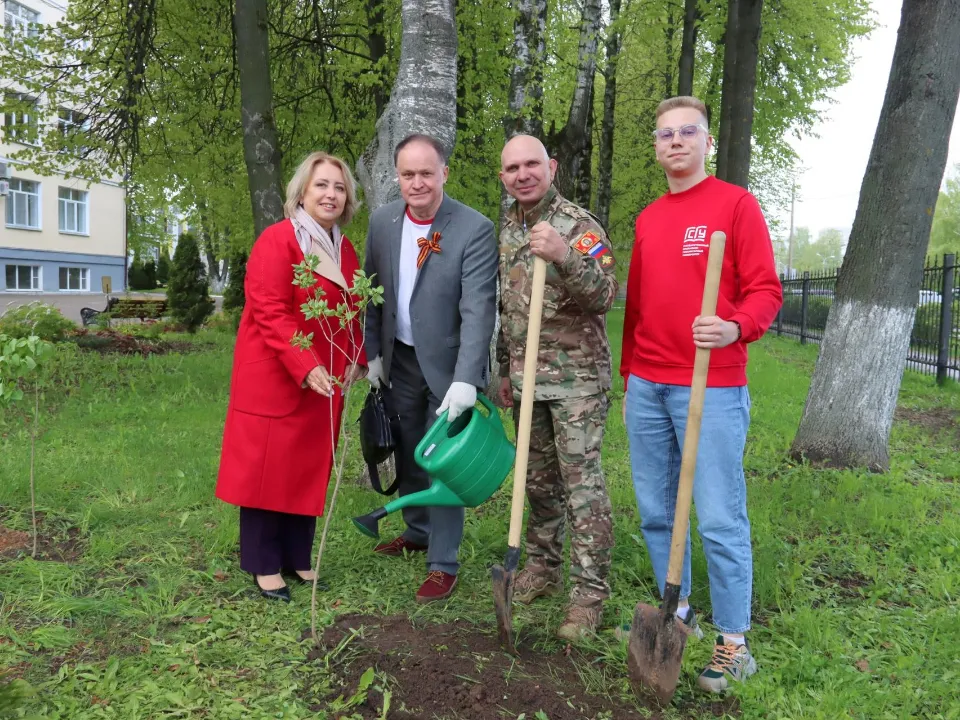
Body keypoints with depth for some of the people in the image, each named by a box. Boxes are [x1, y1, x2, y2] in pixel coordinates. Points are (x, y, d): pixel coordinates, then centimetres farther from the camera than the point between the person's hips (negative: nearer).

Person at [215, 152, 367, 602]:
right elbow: (270, 312, -18)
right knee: (268, 467, 3)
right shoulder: (276, 240, -12)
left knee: (309, 467, 12)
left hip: (326, 381, 7)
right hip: (274, 377, -7)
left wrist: (356, 358, 0)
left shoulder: (345, 250, 11)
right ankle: (264, 564, 16)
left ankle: (297, 557, 26)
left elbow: (352, 311, 16)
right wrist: (305, 367, -26)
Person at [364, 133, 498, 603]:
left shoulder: (474, 229, -18)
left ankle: (443, 564, 16)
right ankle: (417, 532, 41)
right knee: (407, 456, 19)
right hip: (399, 361, 5)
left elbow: (478, 309, -24)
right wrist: (374, 352, 7)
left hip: (447, 363, -5)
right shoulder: (382, 221, -1)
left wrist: (465, 380, -32)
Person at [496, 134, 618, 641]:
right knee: (539, 479, 15)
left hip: (576, 378, -6)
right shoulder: (507, 232, 12)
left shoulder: (578, 225, -9)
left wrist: (564, 257, -38)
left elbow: (604, 295, -22)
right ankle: (542, 567, 29)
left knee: (582, 482, -4)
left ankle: (590, 592, 5)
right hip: (527, 377, 7)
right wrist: (505, 369, 18)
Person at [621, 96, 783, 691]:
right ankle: (677, 611, 29)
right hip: (646, 387, 6)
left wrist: (734, 328, -27)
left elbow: (765, 292, -7)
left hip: (712, 387, -6)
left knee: (720, 519, -3)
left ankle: (733, 642, 12)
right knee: (656, 511, 12)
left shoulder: (736, 203, -1)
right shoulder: (647, 219, 15)